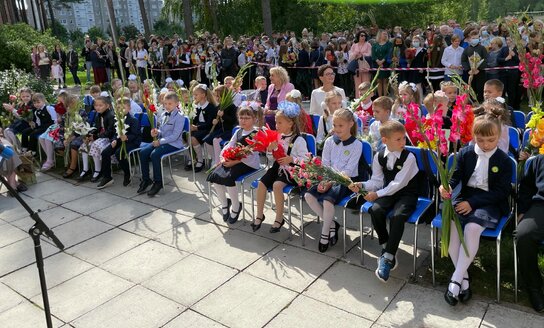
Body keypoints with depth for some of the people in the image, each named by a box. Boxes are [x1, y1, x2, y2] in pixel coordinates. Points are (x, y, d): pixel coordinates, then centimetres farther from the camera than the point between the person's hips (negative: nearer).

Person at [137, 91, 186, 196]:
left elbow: (175, 136, -18)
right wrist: (157, 132, -3)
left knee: (154, 155, -29)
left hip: (173, 144, -8)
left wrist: (160, 141, -20)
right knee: (143, 152, -10)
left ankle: (158, 182, -13)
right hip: (161, 141, 8)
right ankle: (146, 179, 4)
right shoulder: (164, 114, 12)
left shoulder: (179, 117, -12)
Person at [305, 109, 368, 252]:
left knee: (328, 200, -30)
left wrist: (331, 182, -20)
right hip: (330, 178, 6)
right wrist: (323, 180, -12)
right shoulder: (330, 141, 7)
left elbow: (348, 170, -13)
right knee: (308, 195, -15)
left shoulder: (356, 144, -8)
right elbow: (325, 164, 6)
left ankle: (325, 233, -7)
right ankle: (331, 224, -1)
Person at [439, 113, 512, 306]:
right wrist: (446, 186, -24)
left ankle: (456, 279, -22)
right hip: (463, 198, 3)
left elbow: (501, 191, -4)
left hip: (488, 203, -2)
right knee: (450, 225, -27)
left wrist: (472, 203, -15)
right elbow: (455, 176, 2)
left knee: (472, 228, -32)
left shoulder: (503, 160, 0)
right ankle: (464, 277, -14)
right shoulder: (465, 153, 6)